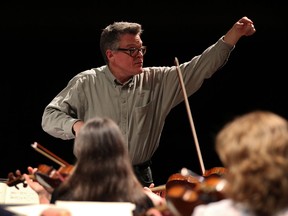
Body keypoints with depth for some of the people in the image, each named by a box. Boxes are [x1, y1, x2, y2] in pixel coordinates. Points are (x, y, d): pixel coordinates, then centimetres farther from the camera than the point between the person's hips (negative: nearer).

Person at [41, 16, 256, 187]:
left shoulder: (156, 82, 5)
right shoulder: (86, 83, -1)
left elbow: (199, 68, 1)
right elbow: (50, 117, -1)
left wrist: (234, 34, -7)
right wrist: (75, 125, -23)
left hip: (140, 178, 2)